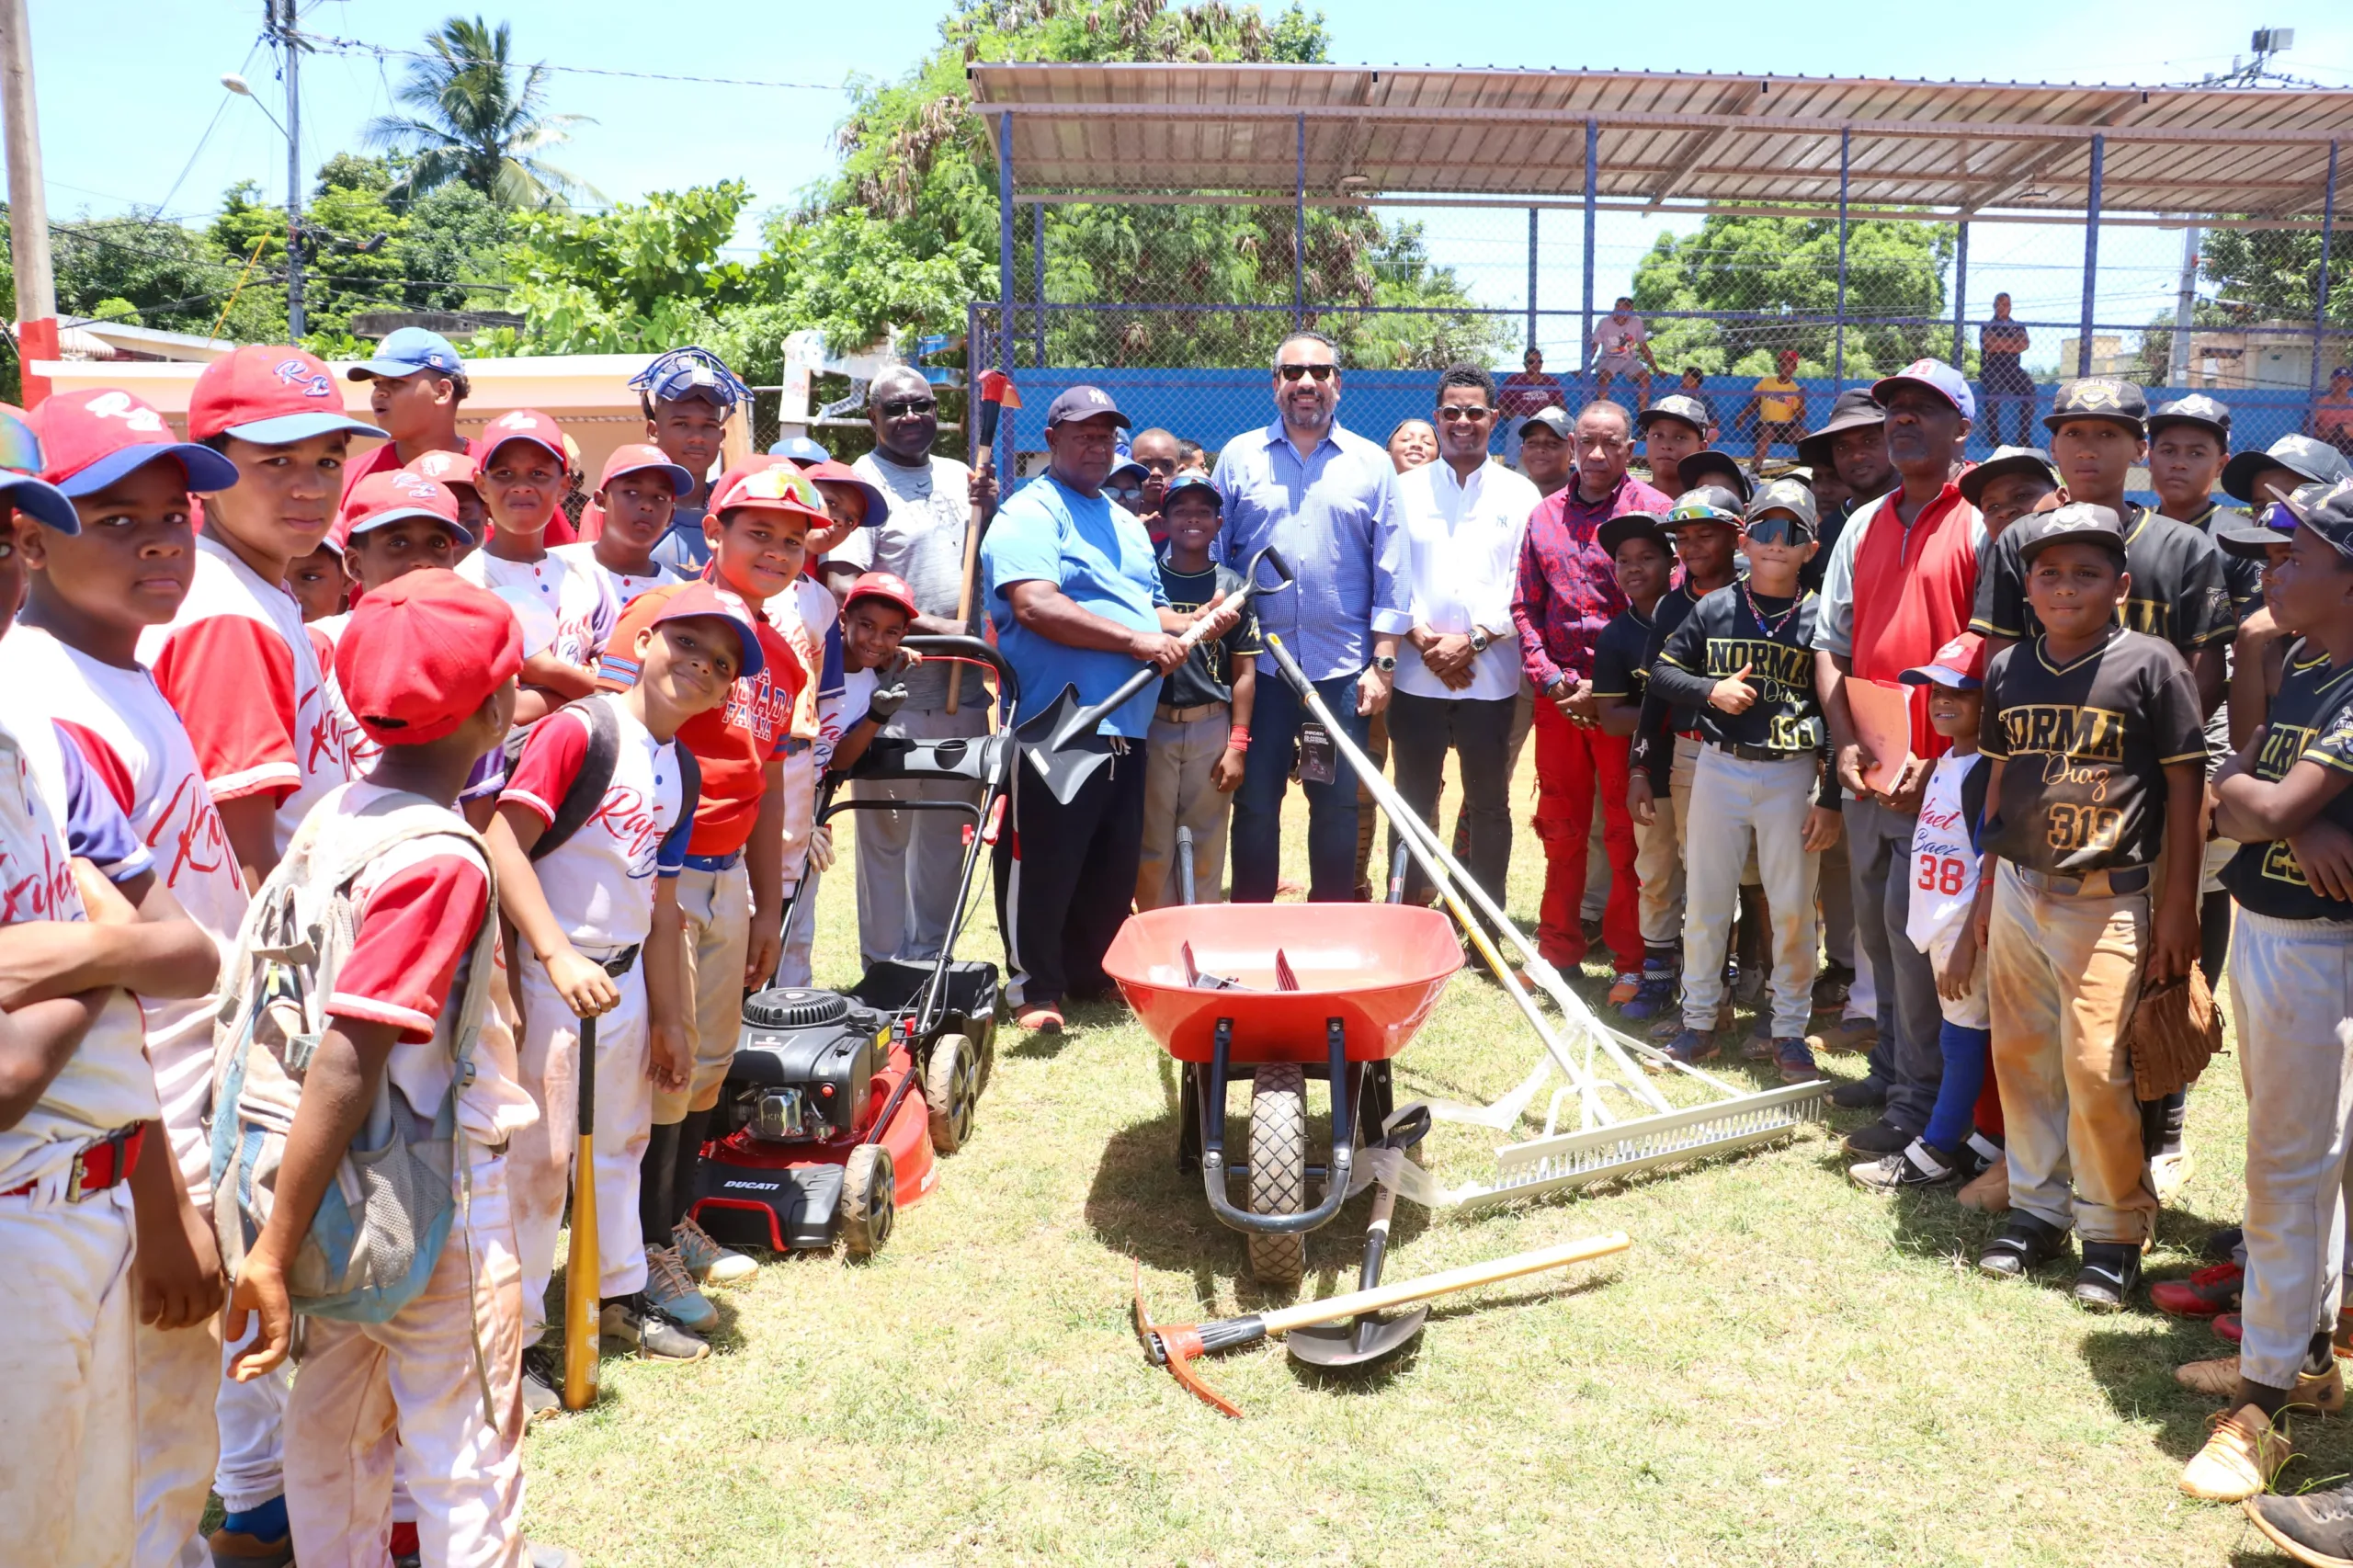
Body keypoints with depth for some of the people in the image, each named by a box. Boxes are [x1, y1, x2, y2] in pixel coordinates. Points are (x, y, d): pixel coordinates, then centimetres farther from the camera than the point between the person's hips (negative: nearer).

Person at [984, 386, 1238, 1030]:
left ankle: (1093, 973, 27)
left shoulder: (1126, 523, 23)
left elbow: (1149, 610, 30)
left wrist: (1194, 622, 6)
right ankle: (1035, 989, 7)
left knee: (1115, 865, 13)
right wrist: (1136, 640, -20)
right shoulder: (1031, 514, -5)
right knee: (1042, 862, -4)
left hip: (1127, 728, 8)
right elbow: (1035, 605, -21)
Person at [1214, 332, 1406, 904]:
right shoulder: (1239, 457, 7)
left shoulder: (1371, 464, 6)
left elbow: (1391, 575, 4)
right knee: (1254, 803, 5)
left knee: (1338, 808, 6)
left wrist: (1382, 664, -1)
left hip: (1343, 669, 0)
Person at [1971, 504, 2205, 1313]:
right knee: (2021, 1057, 11)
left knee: (2096, 1071, -5)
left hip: (2106, 899, -5)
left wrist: (2177, 906, -8)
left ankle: (2115, 1231, 13)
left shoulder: (2151, 663, -7)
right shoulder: (2009, 668, 7)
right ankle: (2038, 1207, 27)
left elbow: (2184, 788, -6)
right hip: (2019, 891, 5)